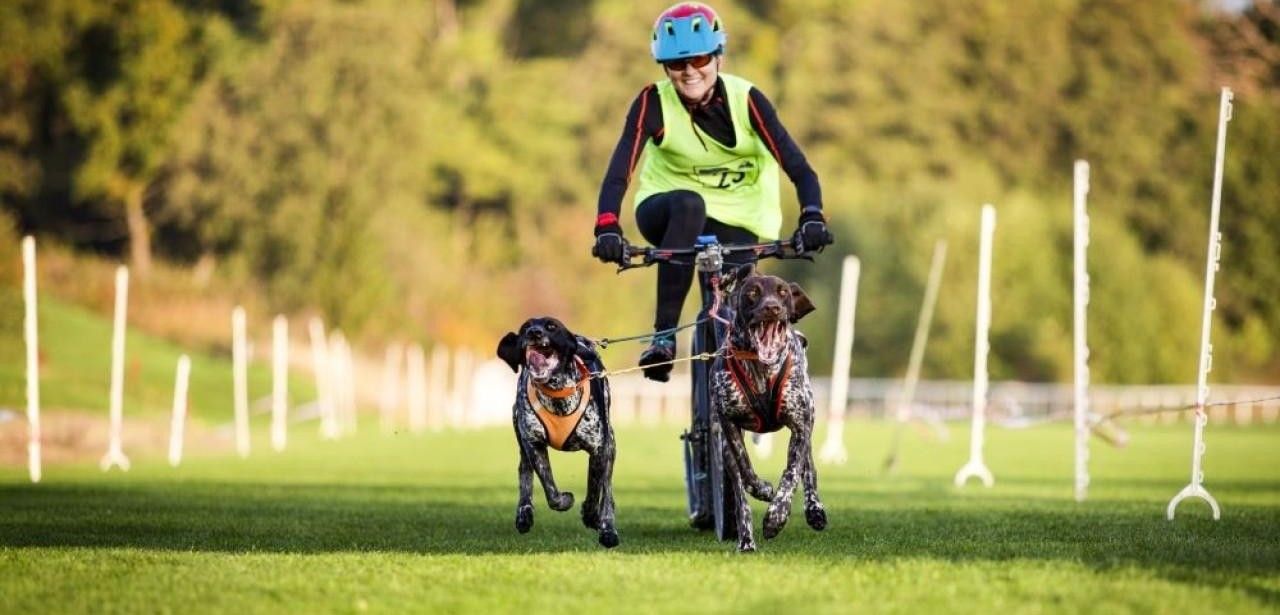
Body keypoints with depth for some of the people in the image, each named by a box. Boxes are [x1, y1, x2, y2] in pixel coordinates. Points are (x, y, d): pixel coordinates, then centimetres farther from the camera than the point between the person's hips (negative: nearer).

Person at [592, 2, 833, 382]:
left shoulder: (744, 99, -15)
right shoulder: (654, 103, -16)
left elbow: (797, 167, -21)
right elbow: (619, 171, -27)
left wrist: (812, 217, -40)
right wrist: (607, 228, -45)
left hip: (733, 223, 1)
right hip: (666, 211, -1)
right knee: (689, 206, -36)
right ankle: (664, 336, -35)